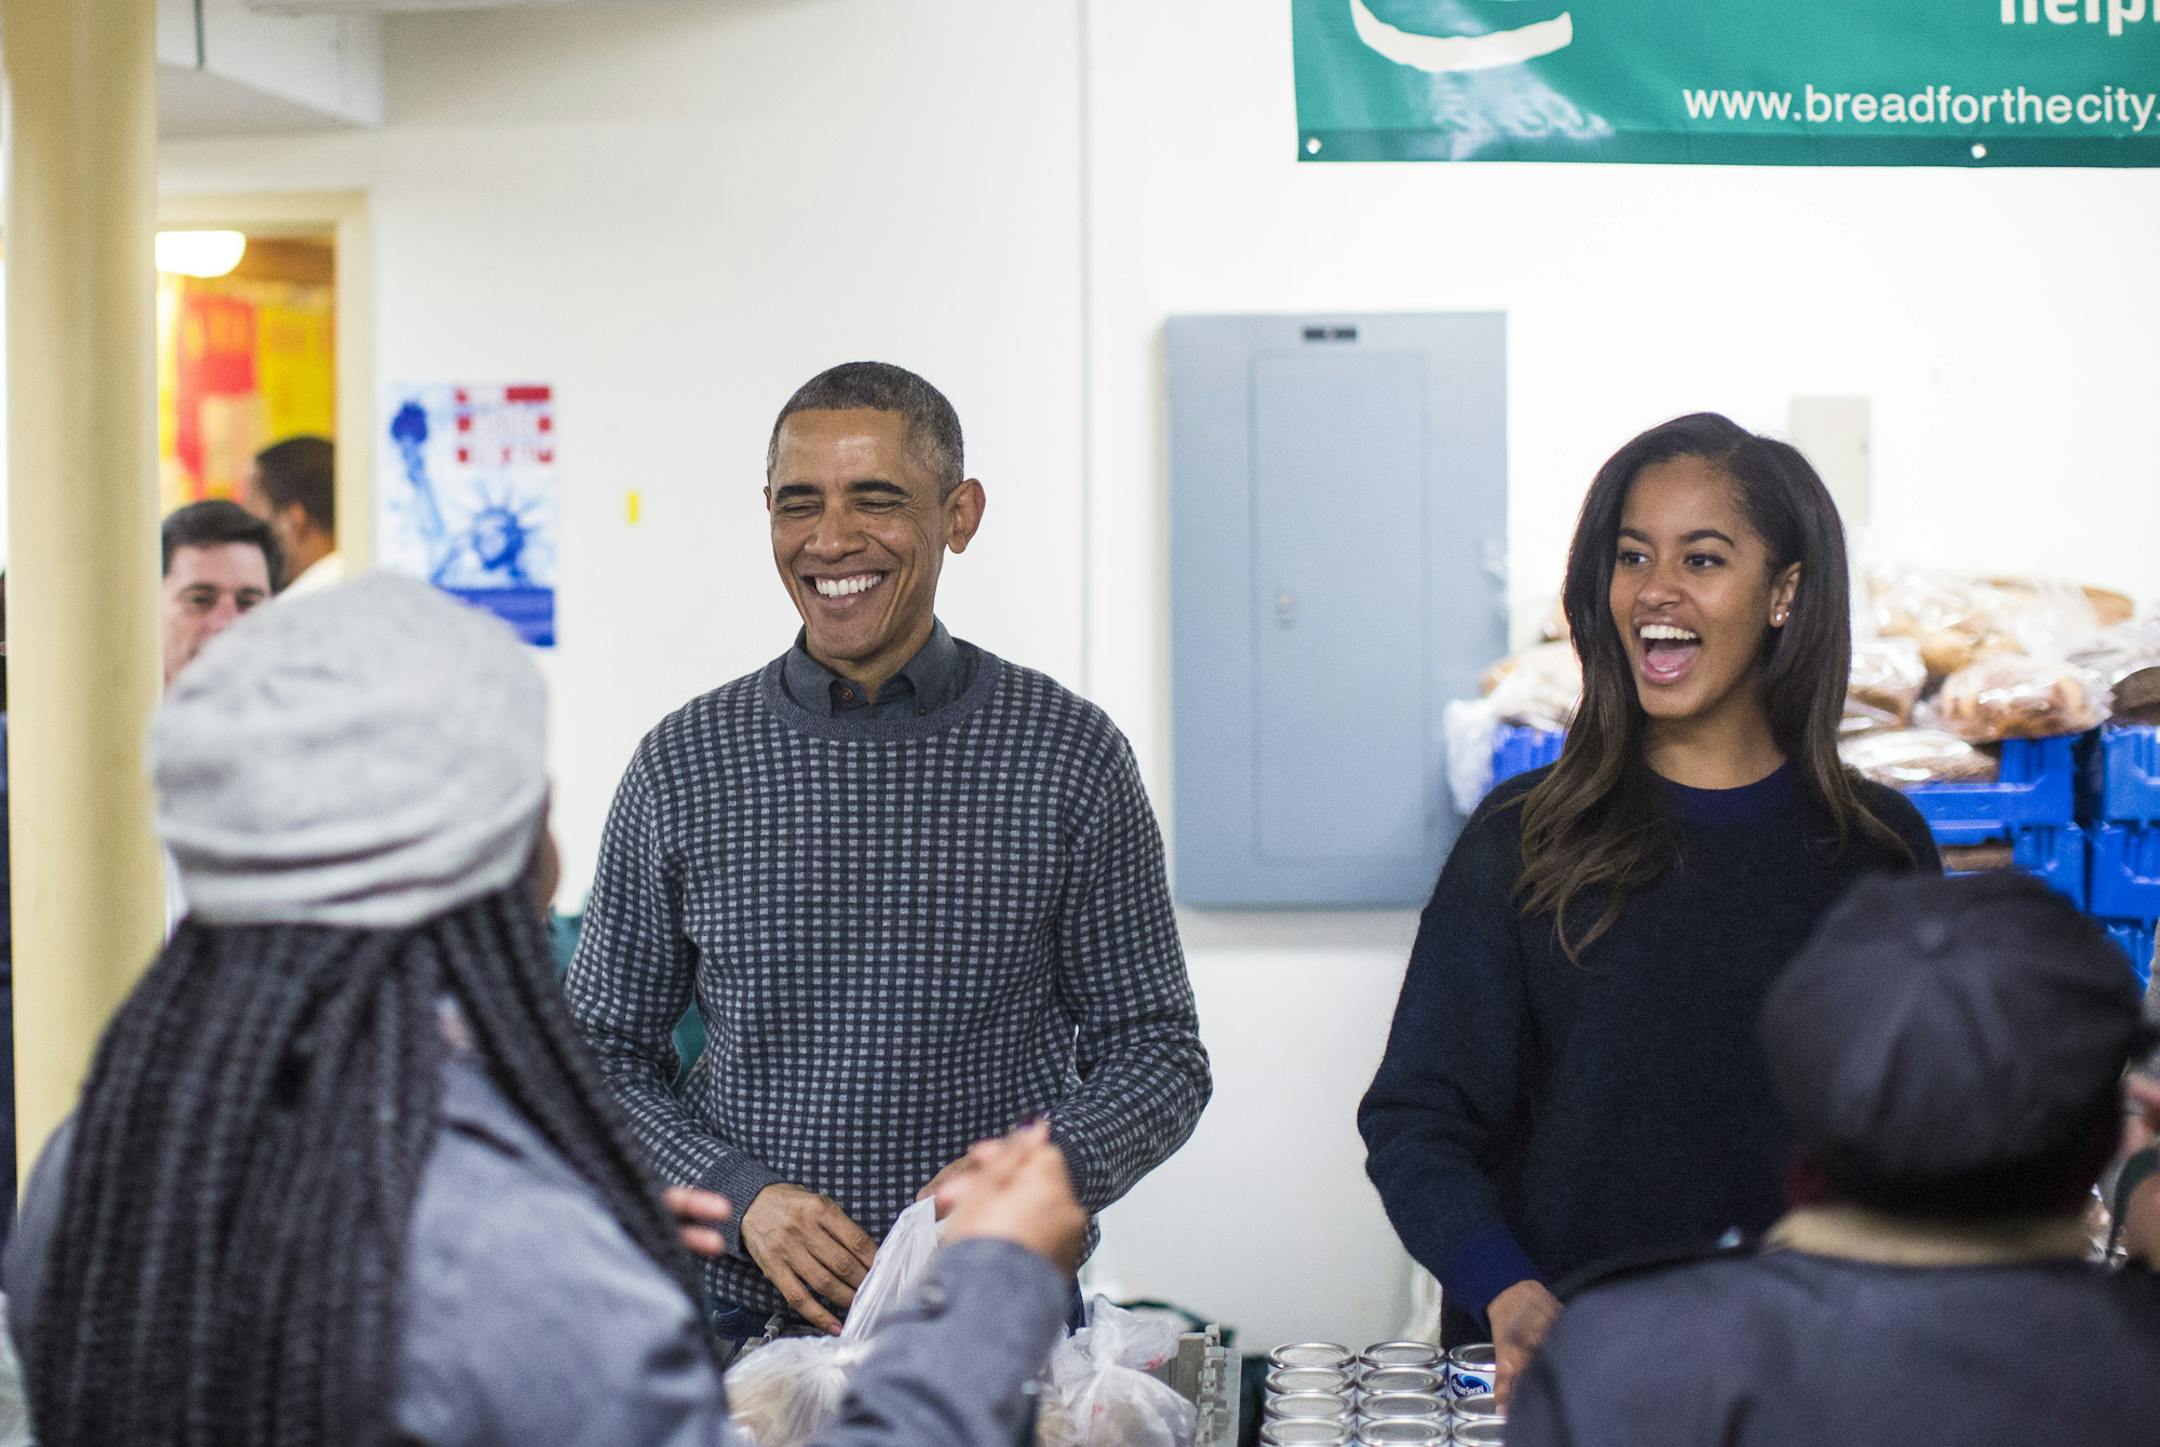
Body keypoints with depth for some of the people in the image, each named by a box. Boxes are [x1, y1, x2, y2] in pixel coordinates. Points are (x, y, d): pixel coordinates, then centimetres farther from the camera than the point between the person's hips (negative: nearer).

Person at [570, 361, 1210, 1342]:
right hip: (743, 1321, 1)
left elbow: (1155, 1053, 4)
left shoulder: (1069, 755, 1)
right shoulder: (683, 765, 4)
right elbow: (602, 1059, 8)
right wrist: (742, 1196, -9)